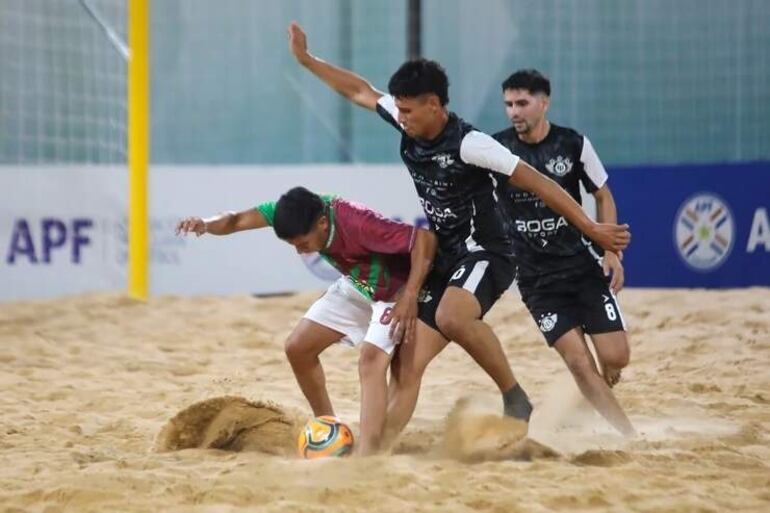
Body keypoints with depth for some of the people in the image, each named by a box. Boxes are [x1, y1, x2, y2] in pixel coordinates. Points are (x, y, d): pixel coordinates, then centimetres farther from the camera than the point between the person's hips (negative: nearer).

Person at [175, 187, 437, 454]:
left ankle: (366, 455, -36)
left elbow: (424, 238, -38)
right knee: (298, 347, 2)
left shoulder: (358, 224, -39)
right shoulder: (295, 213, -21)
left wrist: (410, 297, -40)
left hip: (393, 290, -7)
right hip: (355, 285, 7)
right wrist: (206, 224, -45)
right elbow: (237, 220, -23)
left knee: (371, 359, -27)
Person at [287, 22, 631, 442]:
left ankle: (515, 398, -23)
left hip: (484, 255, -8)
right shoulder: (409, 127, 1)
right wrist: (306, 60, 19)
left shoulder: (468, 144, -19)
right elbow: (361, 92, 18)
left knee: (451, 316, -38)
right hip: (444, 261, 8)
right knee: (408, 366, -2)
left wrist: (592, 229, -18)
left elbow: (537, 184, -17)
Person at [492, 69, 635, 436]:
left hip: (584, 265, 1)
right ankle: (629, 437, -6)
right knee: (578, 360, -12)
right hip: (536, 277, -1)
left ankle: (592, 404, 24)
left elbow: (603, 196, 9)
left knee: (615, 358, -7)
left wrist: (611, 251, -1)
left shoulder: (573, 144, -2)